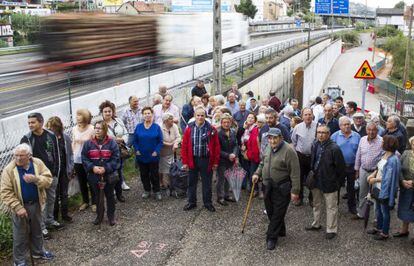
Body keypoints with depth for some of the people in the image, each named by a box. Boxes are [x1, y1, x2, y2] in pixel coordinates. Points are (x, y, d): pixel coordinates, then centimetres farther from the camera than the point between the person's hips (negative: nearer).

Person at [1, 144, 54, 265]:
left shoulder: (38, 163, -7)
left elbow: (48, 179, -8)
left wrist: (36, 179, -28)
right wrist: (18, 207, -22)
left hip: (36, 204, 3)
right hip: (20, 206, -3)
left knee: (37, 230, 21)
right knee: (20, 234, 9)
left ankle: (38, 251, 42)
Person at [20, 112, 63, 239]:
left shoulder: (51, 136, -2)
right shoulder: (26, 139, -10)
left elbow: (56, 155, 4)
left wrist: (56, 172, 3)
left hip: (52, 174, 3)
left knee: (51, 198, 16)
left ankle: (50, 220, 33)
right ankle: (42, 227, 11)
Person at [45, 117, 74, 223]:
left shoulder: (65, 137, -3)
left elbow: (70, 153, 5)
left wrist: (70, 169, 2)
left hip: (64, 170, 3)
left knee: (64, 194, 15)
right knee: (55, 194, 6)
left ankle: (65, 214, 29)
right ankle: (54, 217, 20)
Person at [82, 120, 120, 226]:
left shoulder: (111, 142, -8)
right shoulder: (88, 143, -2)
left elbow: (116, 159, -10)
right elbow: (84, 158, -1)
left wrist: (106, 168, -19)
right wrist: (92, 167, -17)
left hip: (109, 175, -2)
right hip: (94, 175, 2)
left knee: (109, 196, 12)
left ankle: (111, 216, 27)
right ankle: (99, 215, 31)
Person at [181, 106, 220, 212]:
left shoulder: (211, 129, -4)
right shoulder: (189, 129, -1)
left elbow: (216, 146, -2)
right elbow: (184, 146, 0)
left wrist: (215, 162, -4)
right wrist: (185, 161, -4)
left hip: (206, 160, -1)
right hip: (192, 160, 1)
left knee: (207, 183, 10)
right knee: (192, 182, 13)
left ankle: (208, 203, 24)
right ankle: (191, 202, 27)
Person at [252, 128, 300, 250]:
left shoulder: (288, 151, -19)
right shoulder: (269, 148, 6)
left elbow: (295, 173, -19)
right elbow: (263, 163, 23)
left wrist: (295, 191, -19)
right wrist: (257, 173, 8)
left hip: (282, 189, -7)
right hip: (268, 187, 8)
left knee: (278, 213, 0)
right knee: (270, 211, 16)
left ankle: (272, 238, 12)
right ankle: (280, 231, 36)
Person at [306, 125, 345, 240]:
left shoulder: (334, 148, -20)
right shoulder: (315, 145, 2)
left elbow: (340, 167, -15)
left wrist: (337, 182, -10)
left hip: (329, 183, -7)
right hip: (316, 181, 7)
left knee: (331, 207, 7)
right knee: (316, 204, 22)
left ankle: (331, 230, 19)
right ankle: (316, 224, 40)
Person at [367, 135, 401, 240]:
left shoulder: (393, 160, -27)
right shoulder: (384, 155, -1)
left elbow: (388, 178, -24)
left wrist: (375, 180, -15)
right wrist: (373, 174, -3)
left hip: (385, 191, -8)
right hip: (378, 188, 8)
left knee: (385, 212, 10)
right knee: (378, 210, 23)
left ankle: (385, 233, 26)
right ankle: (378, 228, 42)